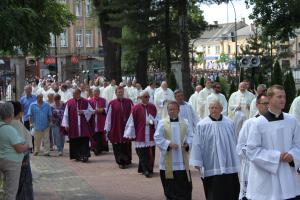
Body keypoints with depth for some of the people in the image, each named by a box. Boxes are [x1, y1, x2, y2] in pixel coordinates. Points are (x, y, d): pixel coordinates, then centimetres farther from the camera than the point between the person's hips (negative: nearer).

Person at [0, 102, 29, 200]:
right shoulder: (10, 129, -23)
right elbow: (19, 149, -22)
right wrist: (27, 146, -2)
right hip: (11, 162, -9)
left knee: (8, 188, 22)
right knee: (11, 191, 0)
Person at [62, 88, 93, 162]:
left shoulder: (85, 102, 3)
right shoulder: (69, 102, 4)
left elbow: (91, 111, 7)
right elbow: (66, 114, 4)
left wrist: (83, 112, -11)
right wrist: (66, 124, -2)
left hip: (83, 126, -1)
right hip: (73, 127, 1)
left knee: (84, 141, -7)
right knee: (75, 141, 4)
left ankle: (85, 156, -7)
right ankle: (77, 156, 15)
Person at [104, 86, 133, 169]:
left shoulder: (129, 102, 3)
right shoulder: (112, 103, 0)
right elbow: (109, 116, 0)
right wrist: (107, 128, -2)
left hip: (127, 127, 1)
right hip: (116, 128, -1)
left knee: (126, 145, 6)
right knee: (118, 146, 3)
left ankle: (126, 161, 19)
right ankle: (120, 161, 12)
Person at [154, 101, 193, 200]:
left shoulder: (185, 122, 6)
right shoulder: (162, 123, 0)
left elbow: (190, 136, 7)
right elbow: (158, 138, -4)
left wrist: (187, 144, -13)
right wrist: (169, 144, -17)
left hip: (182, 160, 1)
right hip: (168, 161, -1)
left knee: (184, 183, 1)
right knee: (169, 184, 7)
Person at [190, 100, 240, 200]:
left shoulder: (229, 123, 4)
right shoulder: (202, 125, -6)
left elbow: (234, 143, 12)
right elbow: (197, 145, -5)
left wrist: (236, 161, 16)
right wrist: (198, 163, -7)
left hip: (229, 167, 3)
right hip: (211, 168, -3)